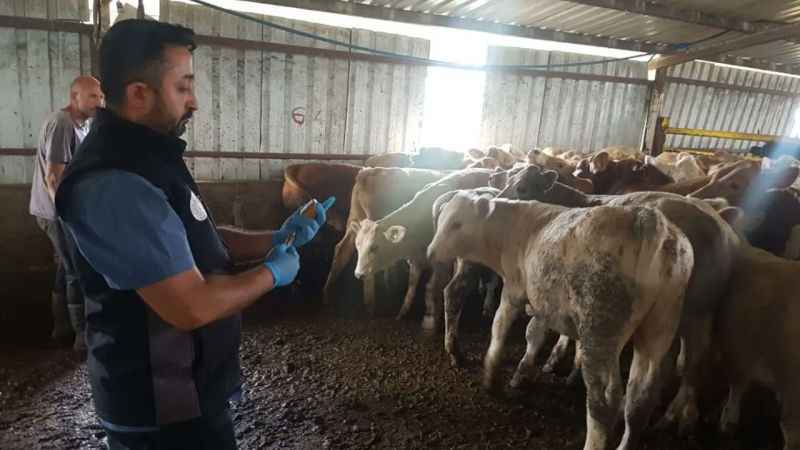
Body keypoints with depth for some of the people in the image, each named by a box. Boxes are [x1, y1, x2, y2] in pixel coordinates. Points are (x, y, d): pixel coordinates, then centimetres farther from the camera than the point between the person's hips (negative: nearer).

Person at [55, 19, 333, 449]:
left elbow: (200, 241, 12)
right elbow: (192, 306, -31)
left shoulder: (144, 156, 6)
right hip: (161, 407, -10)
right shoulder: (116, 184, -29)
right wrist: (272, 273, -15)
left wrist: (274, 239, 0)